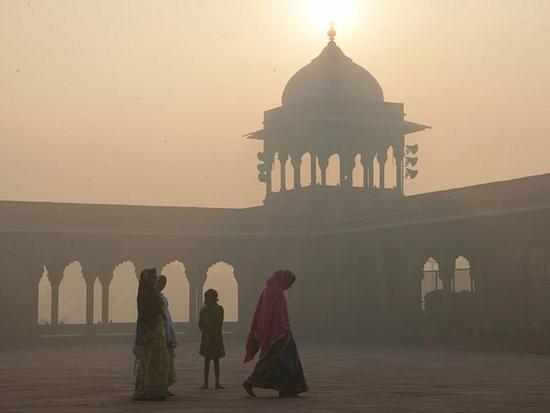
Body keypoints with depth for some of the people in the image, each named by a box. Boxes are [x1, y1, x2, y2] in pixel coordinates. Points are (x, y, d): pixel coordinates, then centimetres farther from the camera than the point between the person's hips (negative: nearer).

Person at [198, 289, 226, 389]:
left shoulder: (219, 309, 0)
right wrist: (205, 334, -9)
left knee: (216, 360, 3)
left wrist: (212, 335, -12)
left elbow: (220, 324, -4)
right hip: (206, 337, 1)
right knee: (207, 360, 1)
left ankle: (217, 383, 4)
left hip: (216, 337, -1)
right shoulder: (204, 309, 5)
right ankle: (205, 383, 2)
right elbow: (200, 323, 4)